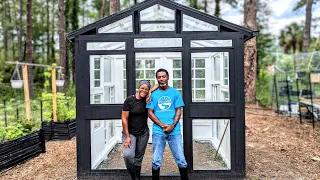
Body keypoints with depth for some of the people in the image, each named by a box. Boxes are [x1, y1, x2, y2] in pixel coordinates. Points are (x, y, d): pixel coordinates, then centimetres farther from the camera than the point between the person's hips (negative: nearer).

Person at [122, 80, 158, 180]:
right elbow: (124, 119, -10)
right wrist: (127, 137, -13)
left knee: (139, 158, 8)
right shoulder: (129, 100, -10)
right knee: (128, 155, -21)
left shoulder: (147, 99, -1)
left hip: (143, 133, 3)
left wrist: (150, 92, -13)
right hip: (130, 133, -3)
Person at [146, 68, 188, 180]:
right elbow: (150, 113, 3)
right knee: (156, 161, 6)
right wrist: (163, 125, -10)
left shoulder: (175, 92, 6)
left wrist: (172, 125, -12)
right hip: (158, 131, 1)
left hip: (174, 131, 0)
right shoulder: (153, 94, 6)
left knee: (181, 160, 2)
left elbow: (178, 111, 4)